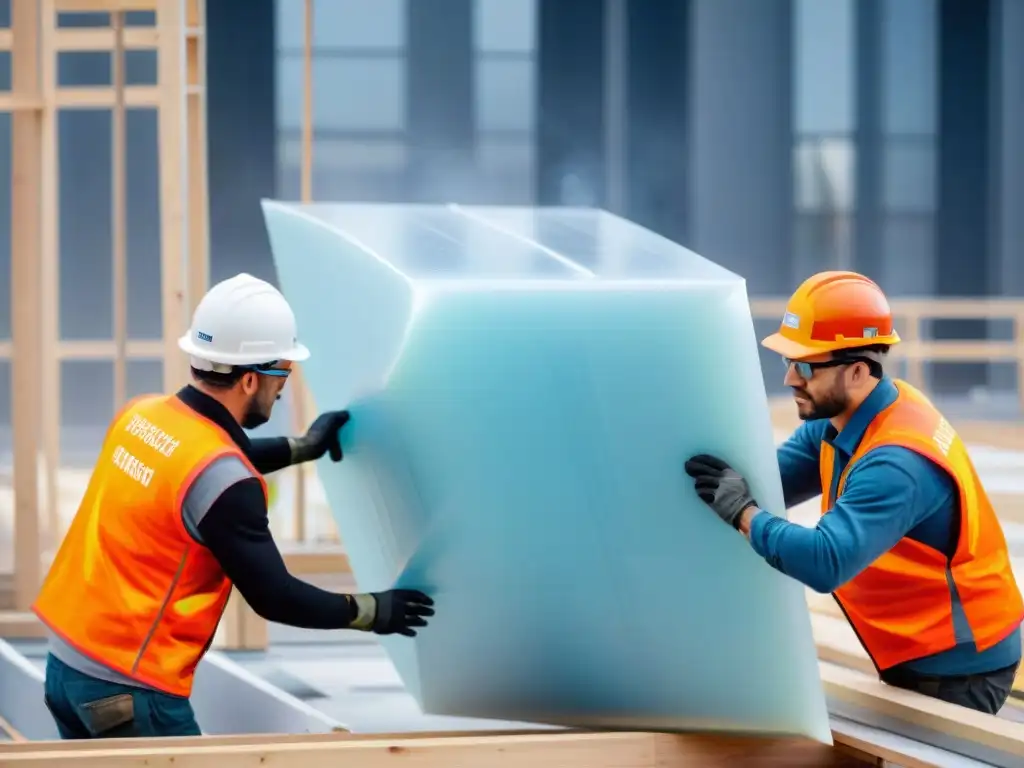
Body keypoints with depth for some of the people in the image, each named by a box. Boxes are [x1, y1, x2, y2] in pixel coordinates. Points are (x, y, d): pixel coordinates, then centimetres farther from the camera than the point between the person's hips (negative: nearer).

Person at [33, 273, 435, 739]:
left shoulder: (142, 416, 3)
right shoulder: (221, 481, -21)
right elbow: (272, 597, -13)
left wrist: (301, 448, 33)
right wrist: (370, 612, 1)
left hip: (67, 664, 8)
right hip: (128, 691, -8)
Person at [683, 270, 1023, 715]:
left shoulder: (896, 463, -30)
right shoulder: (839, 417, 0)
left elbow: (826, 563, -41)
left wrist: (741, 513, -31)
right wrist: (713, 474, -21)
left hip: (959, 669, -9)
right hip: (921, 656, 9)